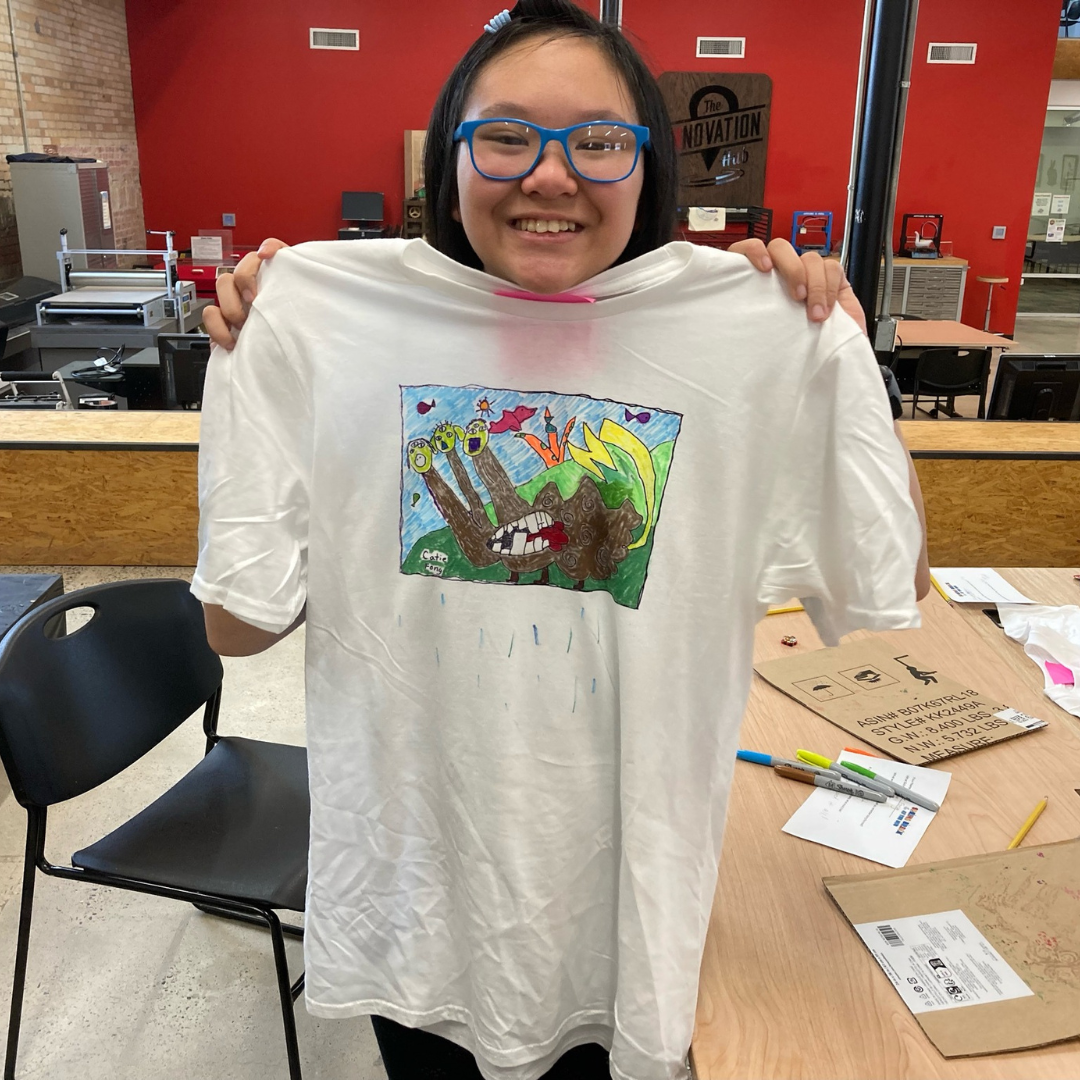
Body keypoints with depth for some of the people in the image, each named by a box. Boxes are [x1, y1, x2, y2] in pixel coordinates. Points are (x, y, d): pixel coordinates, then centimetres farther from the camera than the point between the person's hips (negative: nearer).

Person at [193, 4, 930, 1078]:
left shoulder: (747, 337, -10)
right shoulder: (331, 328, -11)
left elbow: (891, 588, -7)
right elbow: (239, 621, -8)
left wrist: (838, 346, -12)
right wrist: (240, 355, -12)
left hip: (625, 882, 1)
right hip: (415, 883, 1)